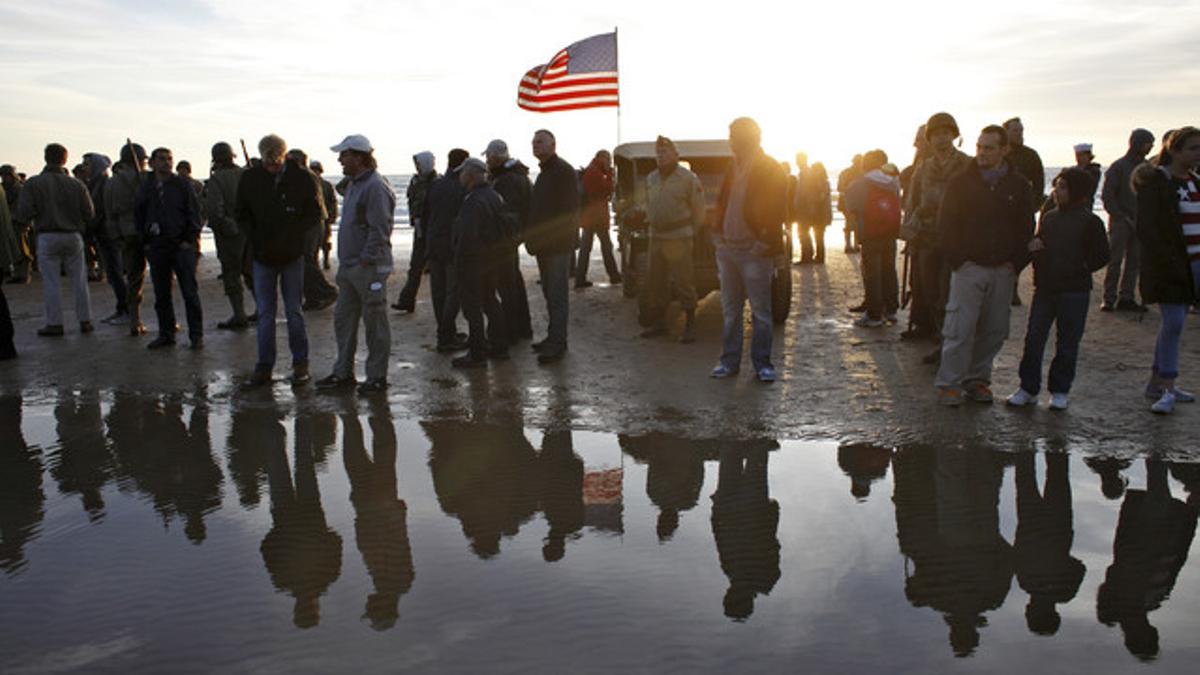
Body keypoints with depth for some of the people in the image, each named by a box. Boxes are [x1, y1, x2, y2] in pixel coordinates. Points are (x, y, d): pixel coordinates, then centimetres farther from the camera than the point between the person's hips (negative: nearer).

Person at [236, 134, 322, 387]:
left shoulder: (303, 178, -6)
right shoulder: (249, 179, 1)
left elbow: (315, 214, -1)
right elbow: (242, 215, 10)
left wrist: (288, 237, -11)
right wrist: (257, 239, -5)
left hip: (292, 255, -2)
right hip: (262, 256, 2)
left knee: (293, 311, 4)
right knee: (265, 313, 5)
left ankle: (300, 364, 16)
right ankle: (264, 368, 11)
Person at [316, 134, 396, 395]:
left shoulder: (375, 187, -16)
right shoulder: (353, 184, 16)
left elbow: (380, 229, -20)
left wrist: (366, 259, -19)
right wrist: (345, 261, 17)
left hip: (368, 267, -10)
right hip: (348, 266, 10)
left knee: (374, 323, 0)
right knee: (343, 319, 13)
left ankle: (377, 377, 10)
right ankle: (343, 373, 23)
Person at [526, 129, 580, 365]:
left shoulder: (563, 171, -11)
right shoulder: (545, 173, 20)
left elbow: (571, 208, -18)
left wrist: (566, 238, -23)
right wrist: (533, 238, 16)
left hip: (558, 245, -10)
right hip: (545, 245, 10)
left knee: (556, 294, -9)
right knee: (550, 293, 14)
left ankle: (557, 343, -7)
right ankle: (554, 338, 21)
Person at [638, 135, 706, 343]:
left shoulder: (688, 179, -5)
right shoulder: (651, 178, 11)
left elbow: (699, 211, -2)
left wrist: (690, 234, 0)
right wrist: (649, 221, 13)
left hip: (678, 239, -6)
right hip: (655, 238, 6)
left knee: (683, 283, -5)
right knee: (655, 283, 9)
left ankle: (690, 325, 5)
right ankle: (659, 323, 21)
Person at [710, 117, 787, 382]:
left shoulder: (772, 171, -7)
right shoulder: (733, 166, 13)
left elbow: (777, 211, -9)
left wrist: (765, 245, -13)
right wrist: (718, 234, 7)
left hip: (753, 251, -6)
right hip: (727, 248, 7)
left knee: (760, 310, 2)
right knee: (730, 309, 11)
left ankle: (762, 363, 10)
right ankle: (729, 361, 19)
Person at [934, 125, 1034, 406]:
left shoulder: (1019, 186, 7)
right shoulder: (961, 182, 1)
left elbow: (1026, 228, 10)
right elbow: (946, 224, 1)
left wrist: (1015, 263, 0)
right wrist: (958, 259, -7)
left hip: (1003, 270, 3)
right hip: (969, 267, -3)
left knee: (994, 330, 6)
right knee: (960, 327, -7)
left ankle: (977, 379, 19)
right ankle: (949, 384, 0)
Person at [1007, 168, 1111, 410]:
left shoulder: (1090, 221, -4)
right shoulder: (1049, 217, 11)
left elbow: (1101, 256, -3)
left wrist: (1078, 269, -10)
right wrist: (1033, 247, -1)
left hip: (1074, 292, -4)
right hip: (1045, 288, 4)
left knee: (1067, 344, 5)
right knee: (1033, 339, 2)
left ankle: (1060, 391, 16)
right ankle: (1028, 388, 10)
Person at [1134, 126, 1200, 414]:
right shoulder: (1155, 182, -8)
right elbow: (1146, 228, -14)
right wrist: (1169, 261, -20)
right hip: (1168, 267, -7)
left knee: (1173, 323, 10)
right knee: (1174, 323, -10)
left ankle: (1157, 383, 20)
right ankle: (1167, 390, -4)